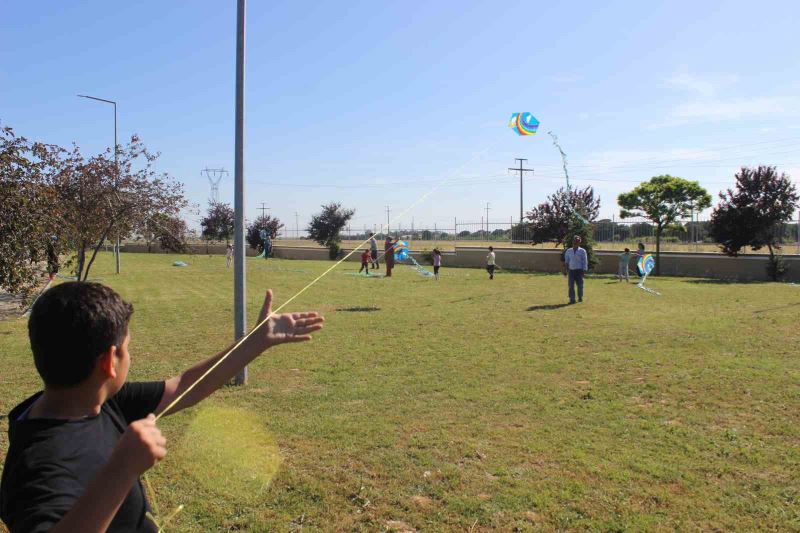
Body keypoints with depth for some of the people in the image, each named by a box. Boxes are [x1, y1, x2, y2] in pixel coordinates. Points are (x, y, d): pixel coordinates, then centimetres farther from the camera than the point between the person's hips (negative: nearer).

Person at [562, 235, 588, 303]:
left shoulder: (582, 251, 1)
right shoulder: (568, 251, 9)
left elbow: (585, 262, 0)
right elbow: (566, 261, 13)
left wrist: (584, 271, -7)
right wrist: (565, 270, 10)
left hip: (579, 270, -2)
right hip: (571, 270, 2)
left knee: (580, 284, 5)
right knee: (571, 285, -5)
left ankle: (580, 297, 22)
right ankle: (572, 299, -4)